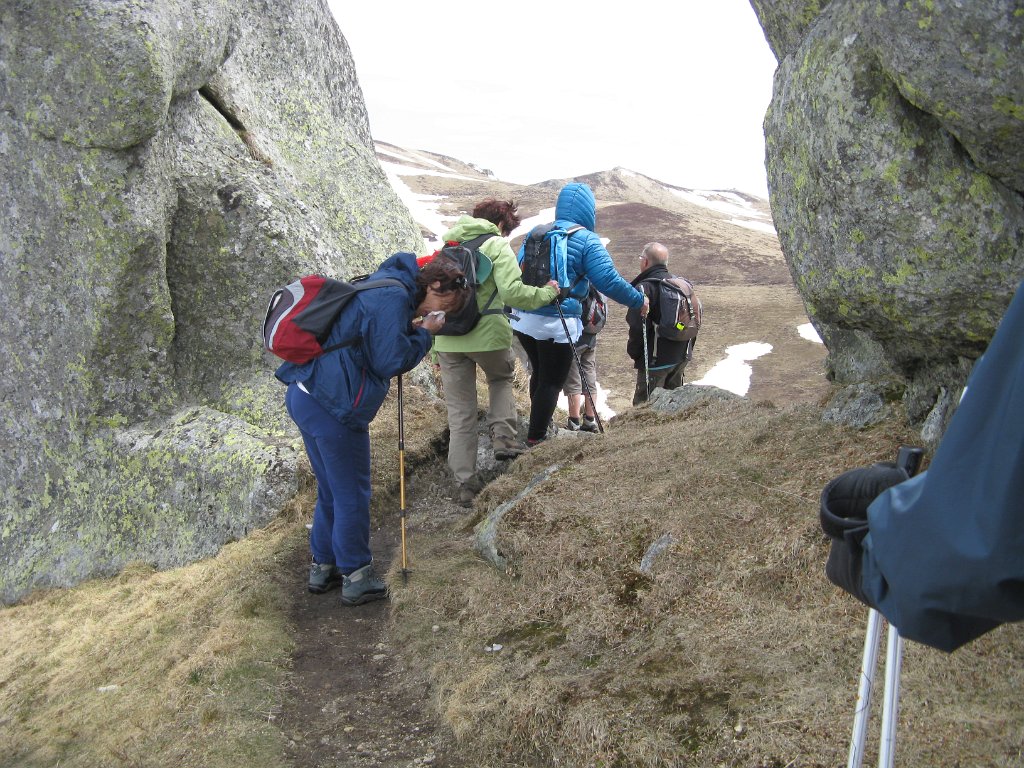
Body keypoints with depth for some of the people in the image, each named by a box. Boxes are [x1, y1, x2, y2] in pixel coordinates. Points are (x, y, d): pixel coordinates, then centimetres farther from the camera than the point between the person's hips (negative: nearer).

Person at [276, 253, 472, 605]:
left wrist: (414, 332, 10)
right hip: (333, 406, -10)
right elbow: (390, 361, -17)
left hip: (304, 396, 10)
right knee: (352, 494, 4)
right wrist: (423, 334, -4)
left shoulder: (384, 289, 19)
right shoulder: (393, 297, -14)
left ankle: (323, 566, 32)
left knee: (331, 491, 21)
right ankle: (355, 576, 17)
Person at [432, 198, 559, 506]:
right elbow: (512, 292, -17)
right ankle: (504, 437, 11)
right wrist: (547, 292, -1)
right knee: (501, 378, 29)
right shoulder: (497, 244, -3)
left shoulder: (448, 244, 15)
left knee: (460, 412, 10)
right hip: (487, 334, -4)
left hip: (447, 339, 4)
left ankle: (465, 484, 12)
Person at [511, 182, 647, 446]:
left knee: (539, 374, 24)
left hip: (523, 318, 7)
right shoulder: (586, 239, -8)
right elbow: (608, 280, -14)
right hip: (556, 324, -6)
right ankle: (535, 440, 10)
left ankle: (539, 427, 36)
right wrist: (639, 301, -1)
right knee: (551, 382, 6)